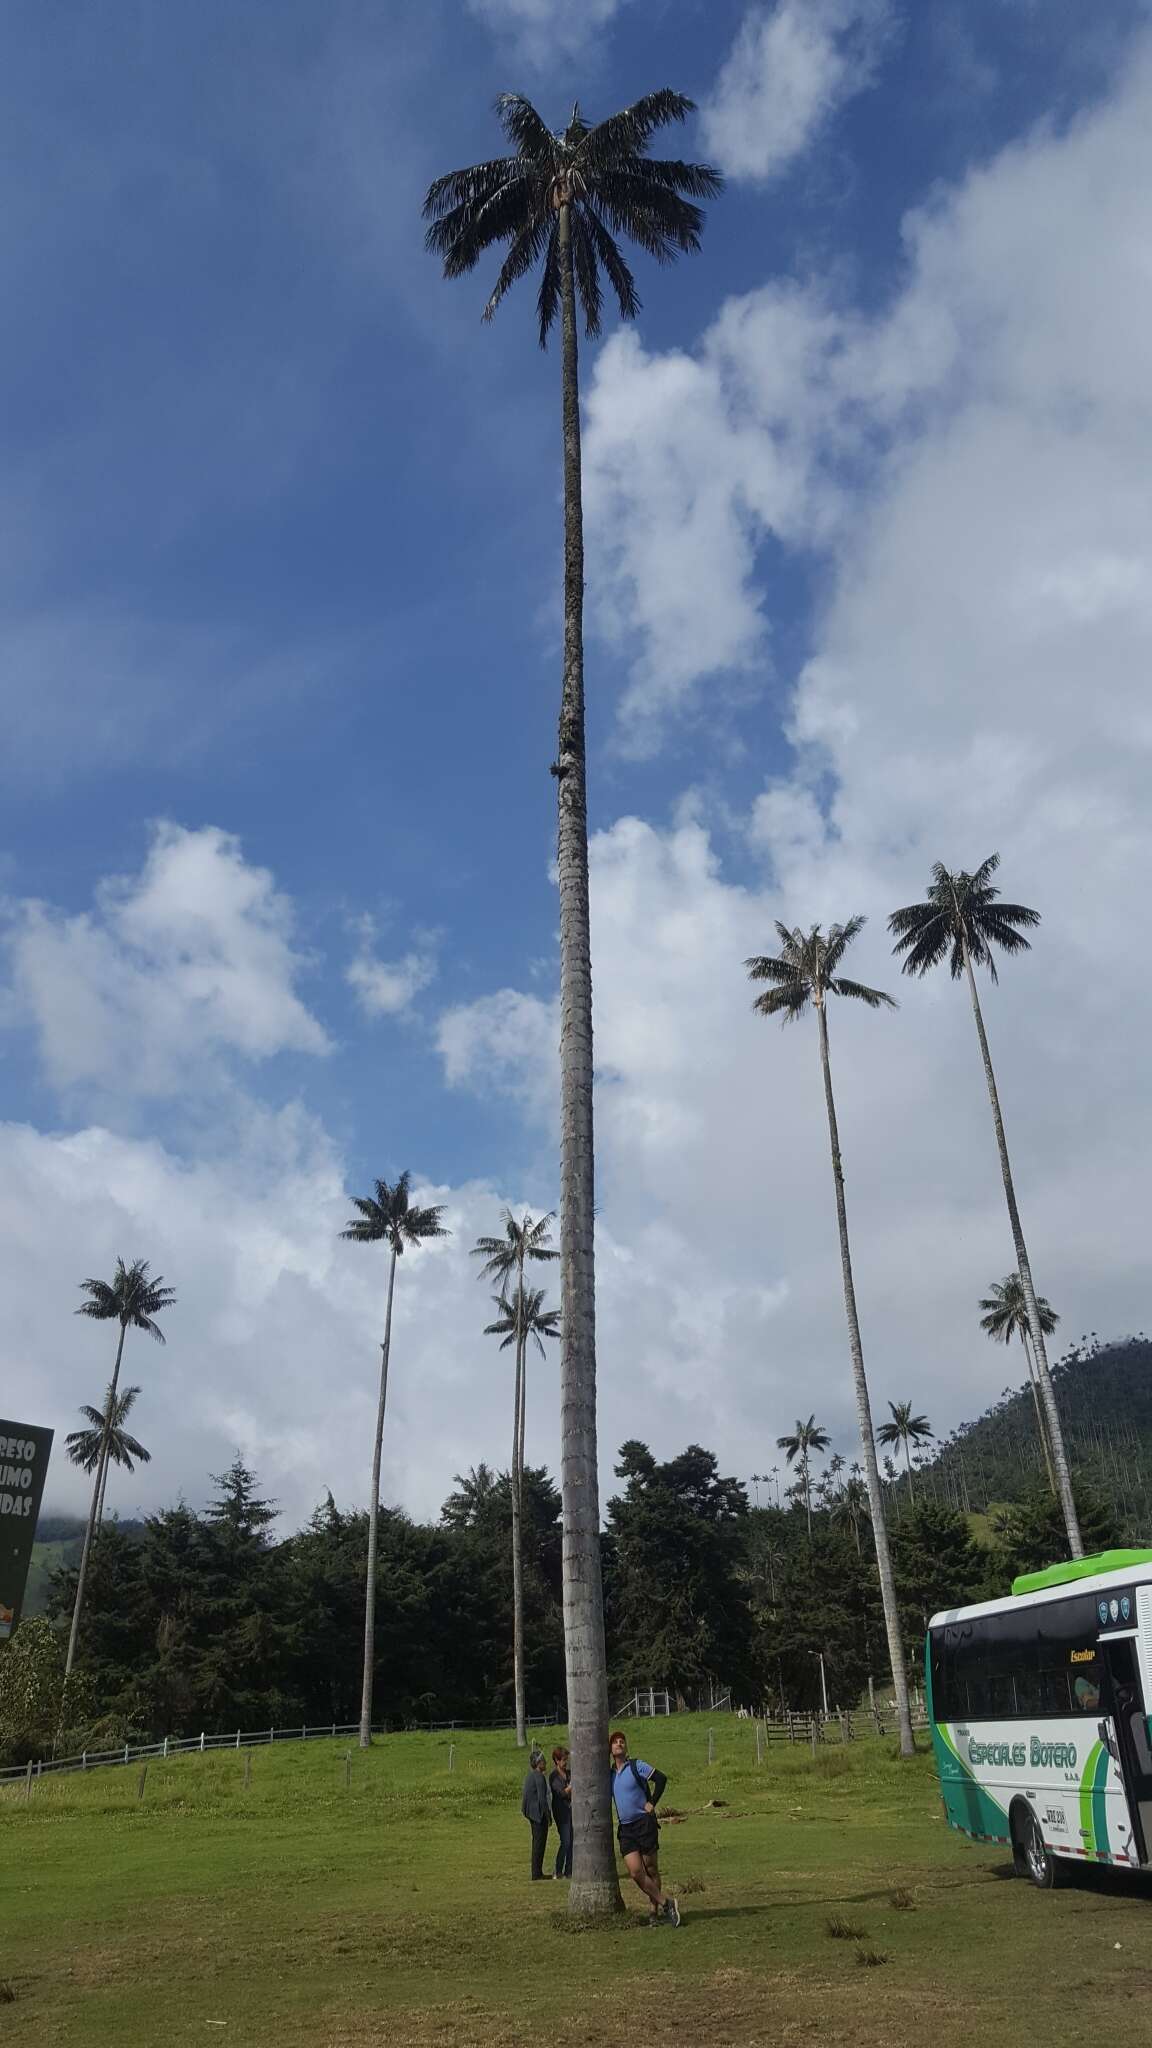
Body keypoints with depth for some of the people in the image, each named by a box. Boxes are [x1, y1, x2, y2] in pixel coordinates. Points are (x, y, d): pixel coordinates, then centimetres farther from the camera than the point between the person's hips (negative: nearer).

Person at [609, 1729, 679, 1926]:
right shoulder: (609, 1774, 11)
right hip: (625, 1828, 4)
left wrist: (652, 1803, -11)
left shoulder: (636, 1766, -4)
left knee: (651, 1870, 2)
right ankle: (665, 1903, 1)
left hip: (644, 1823, -4)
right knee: (635, 1872, -9)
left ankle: (654, 1912, 12)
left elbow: (661, 1778, -11)